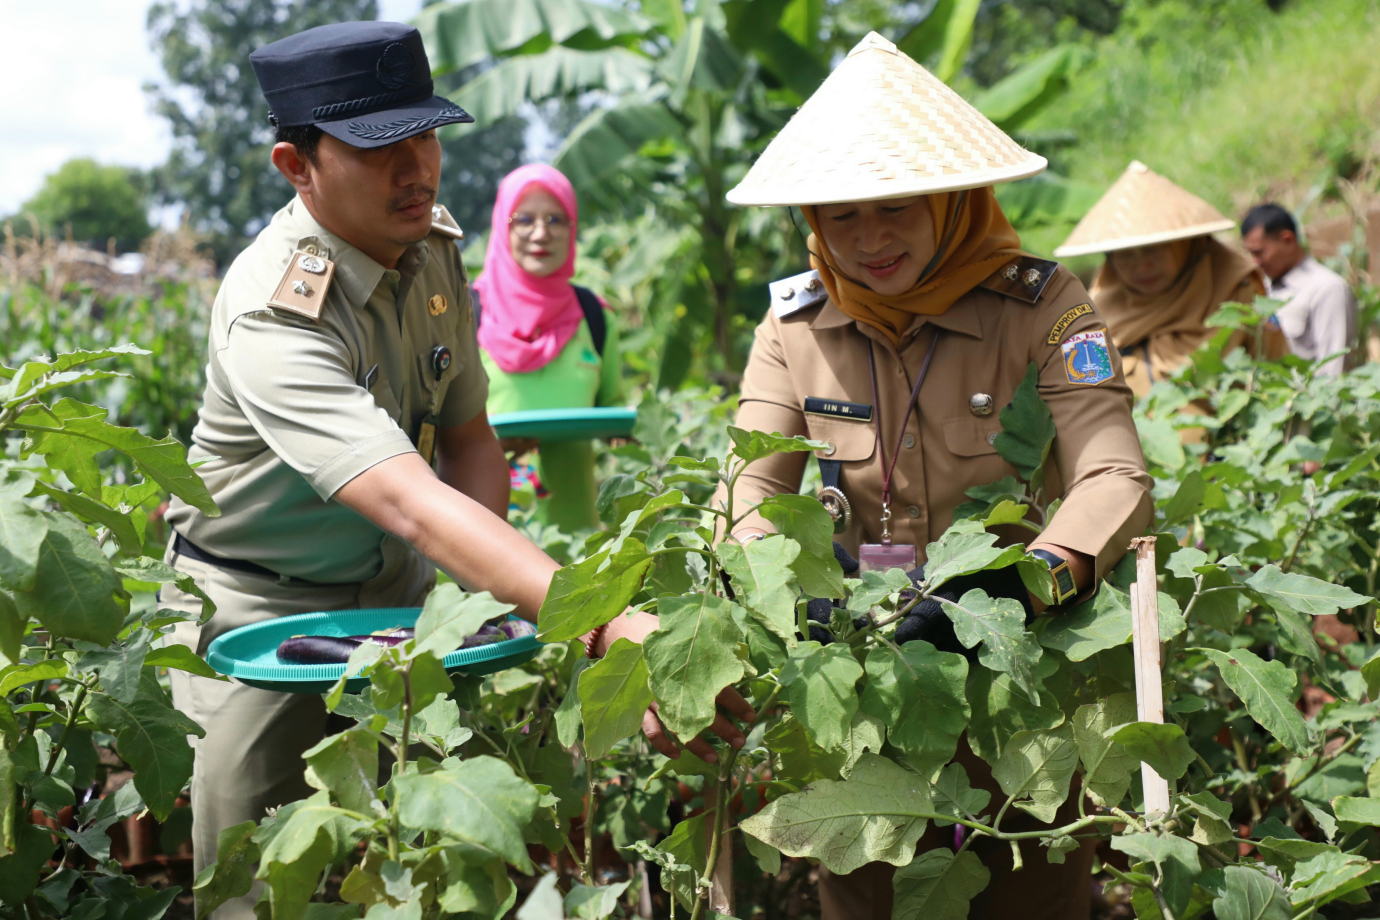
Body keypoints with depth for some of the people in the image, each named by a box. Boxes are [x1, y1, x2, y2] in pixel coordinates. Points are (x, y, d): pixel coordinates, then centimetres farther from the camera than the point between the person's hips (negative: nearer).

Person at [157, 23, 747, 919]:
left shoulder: (434, 248, -7)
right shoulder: (274, 316, -32)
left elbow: (469, 439, 1)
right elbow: (410, 502, -45)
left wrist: (477, 585, -19)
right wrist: (607, 628, -56)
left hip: (393, 588, 6)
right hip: (260, 605, -6)